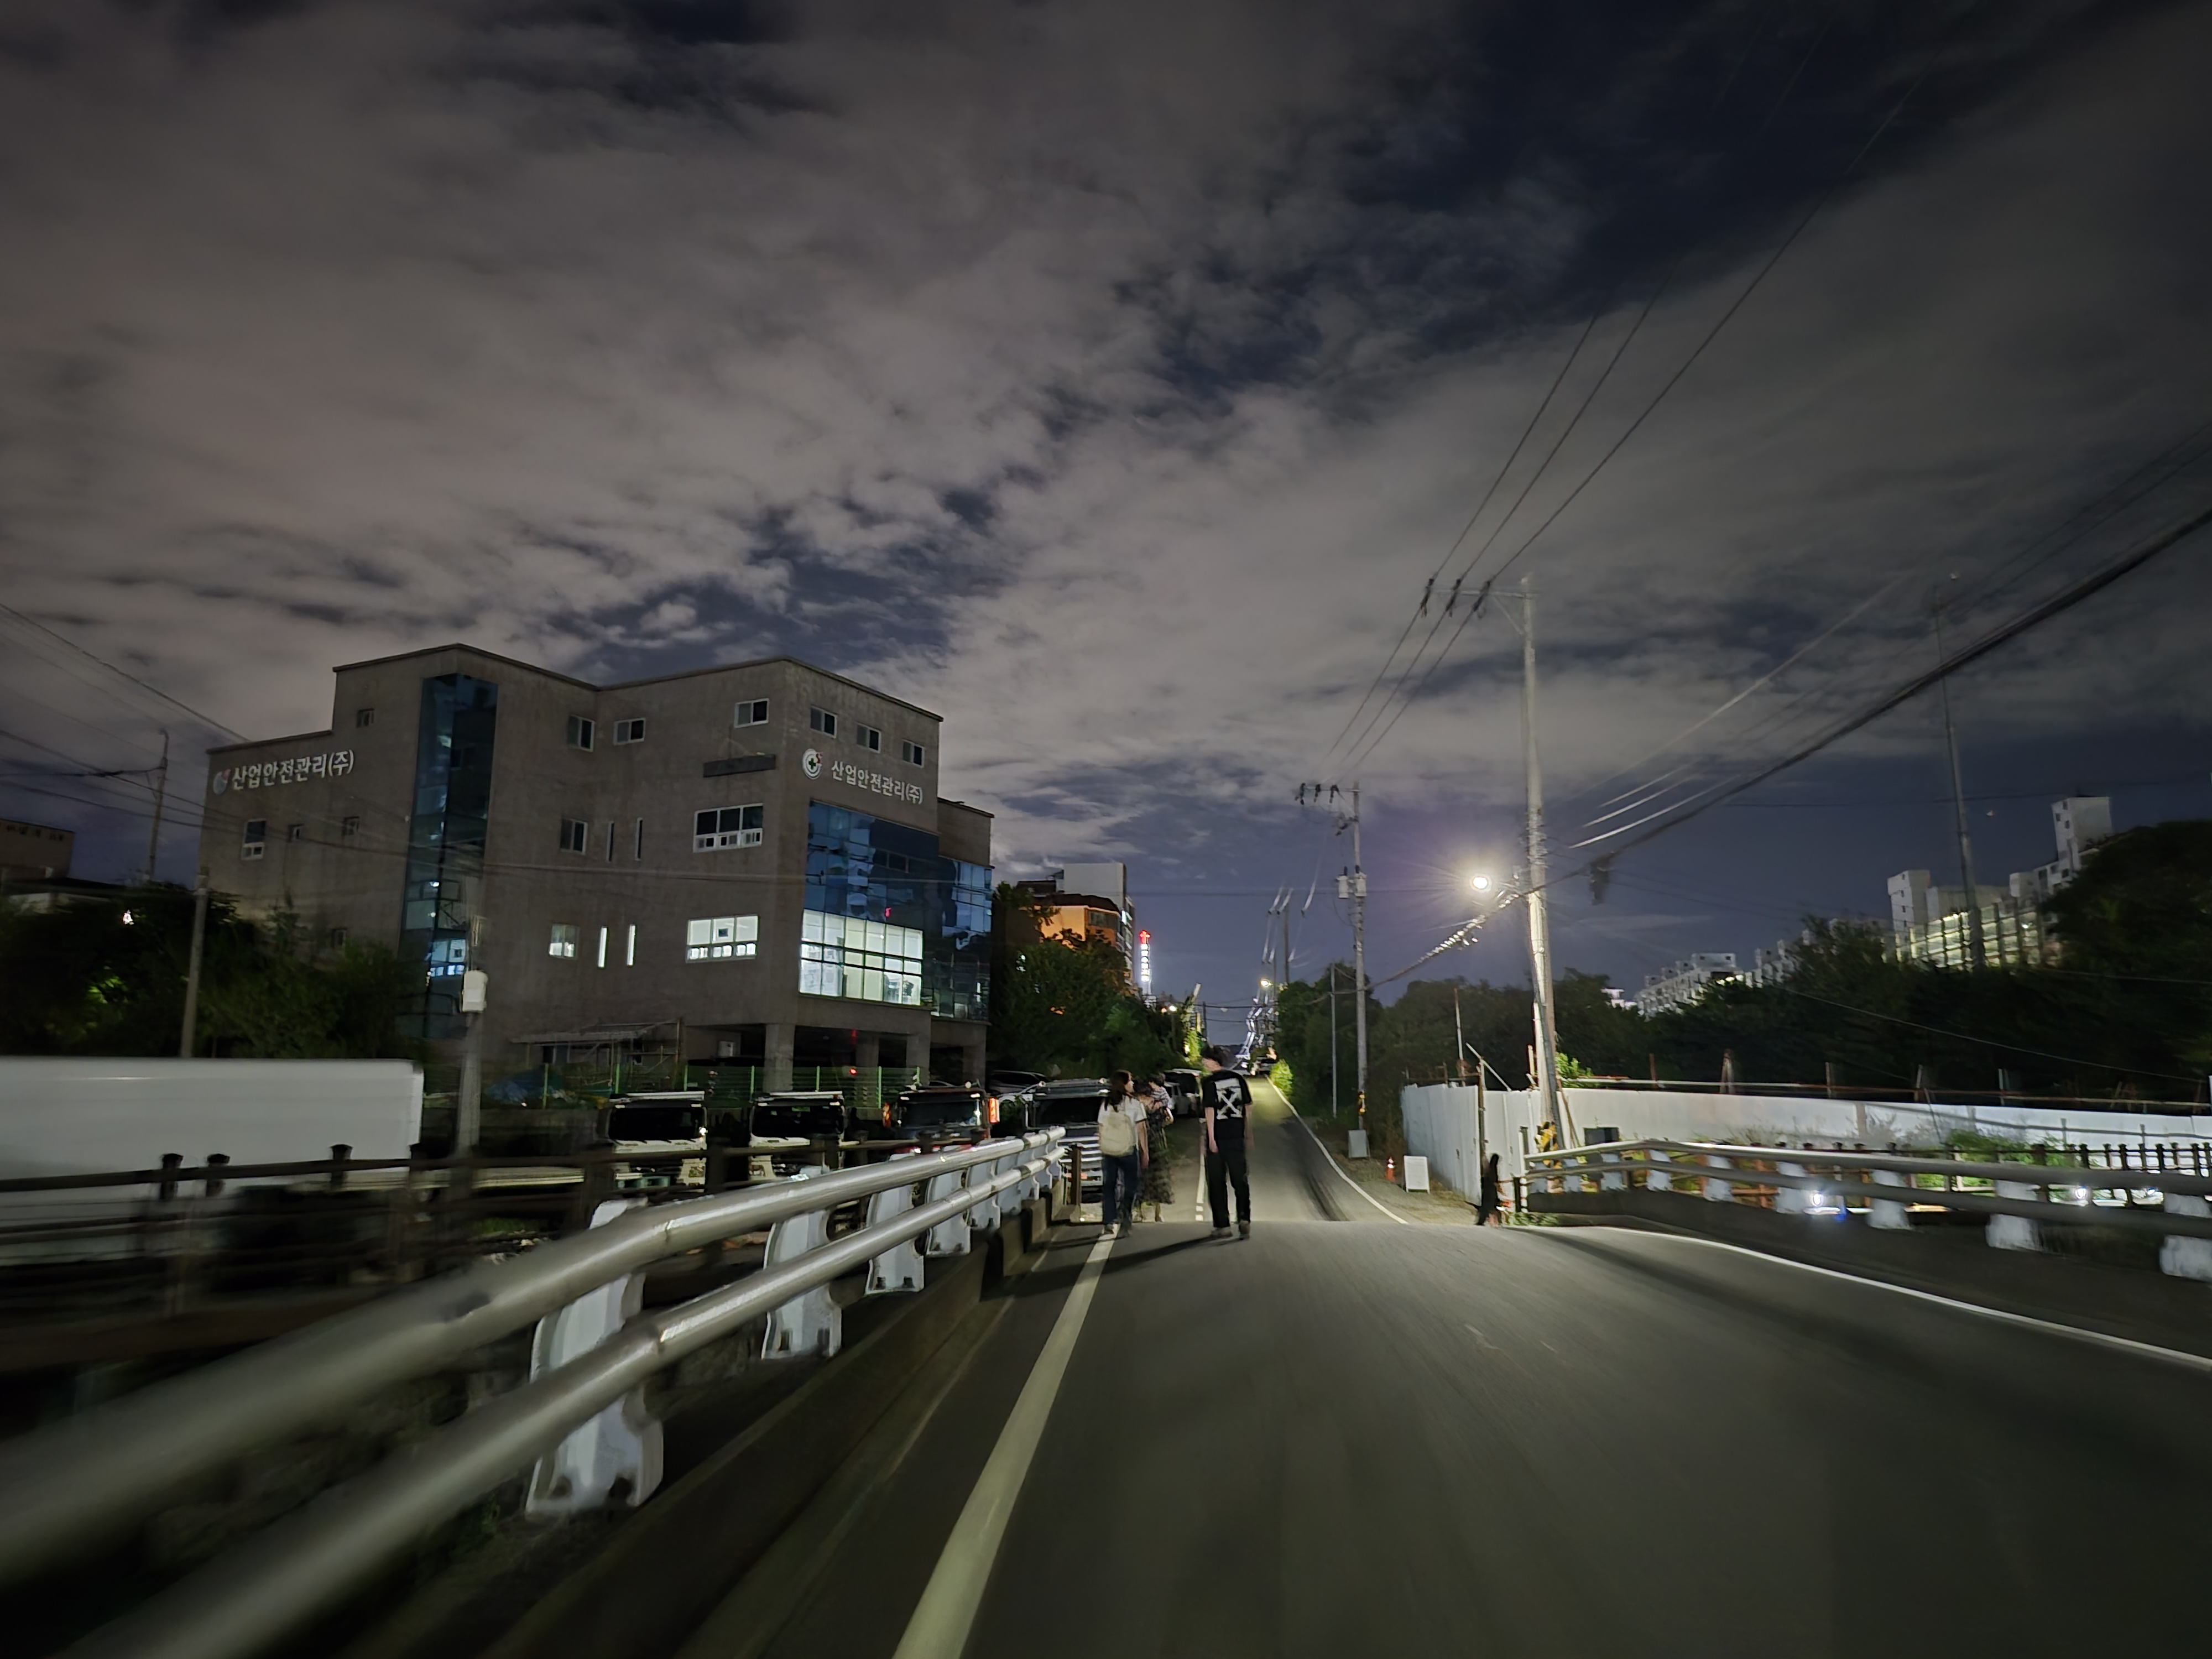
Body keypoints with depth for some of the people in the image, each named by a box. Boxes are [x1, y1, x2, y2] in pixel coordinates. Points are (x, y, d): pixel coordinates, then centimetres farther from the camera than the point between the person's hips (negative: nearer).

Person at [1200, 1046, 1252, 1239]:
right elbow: (1248, 1107, 8)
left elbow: (1210, 1110, -13)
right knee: (1240, 1180, 9)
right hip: (1237, 1136, 3)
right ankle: (1244, 1218, -8)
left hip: (1218, 1137, -3)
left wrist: (1211, 1138, -12)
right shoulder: (1239, 1078, 6)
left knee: (1217, 1183, 7)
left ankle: (1222, 1225, 9)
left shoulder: (1209, 1082, -7)